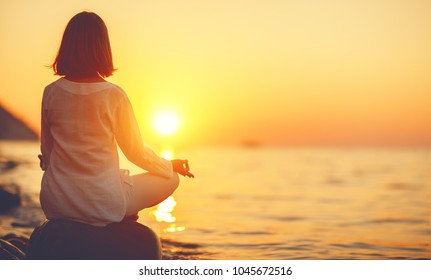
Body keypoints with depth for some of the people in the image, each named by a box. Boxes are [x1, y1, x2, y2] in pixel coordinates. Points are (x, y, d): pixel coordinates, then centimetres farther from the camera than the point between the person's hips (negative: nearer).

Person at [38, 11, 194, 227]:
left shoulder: (51, 93, -3)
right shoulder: (113, 96, -14)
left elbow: (46, 153, 7)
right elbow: (136, 152, -4)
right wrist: (170, 165, 16)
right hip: (101, 205, -5)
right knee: (171, 179, 15)